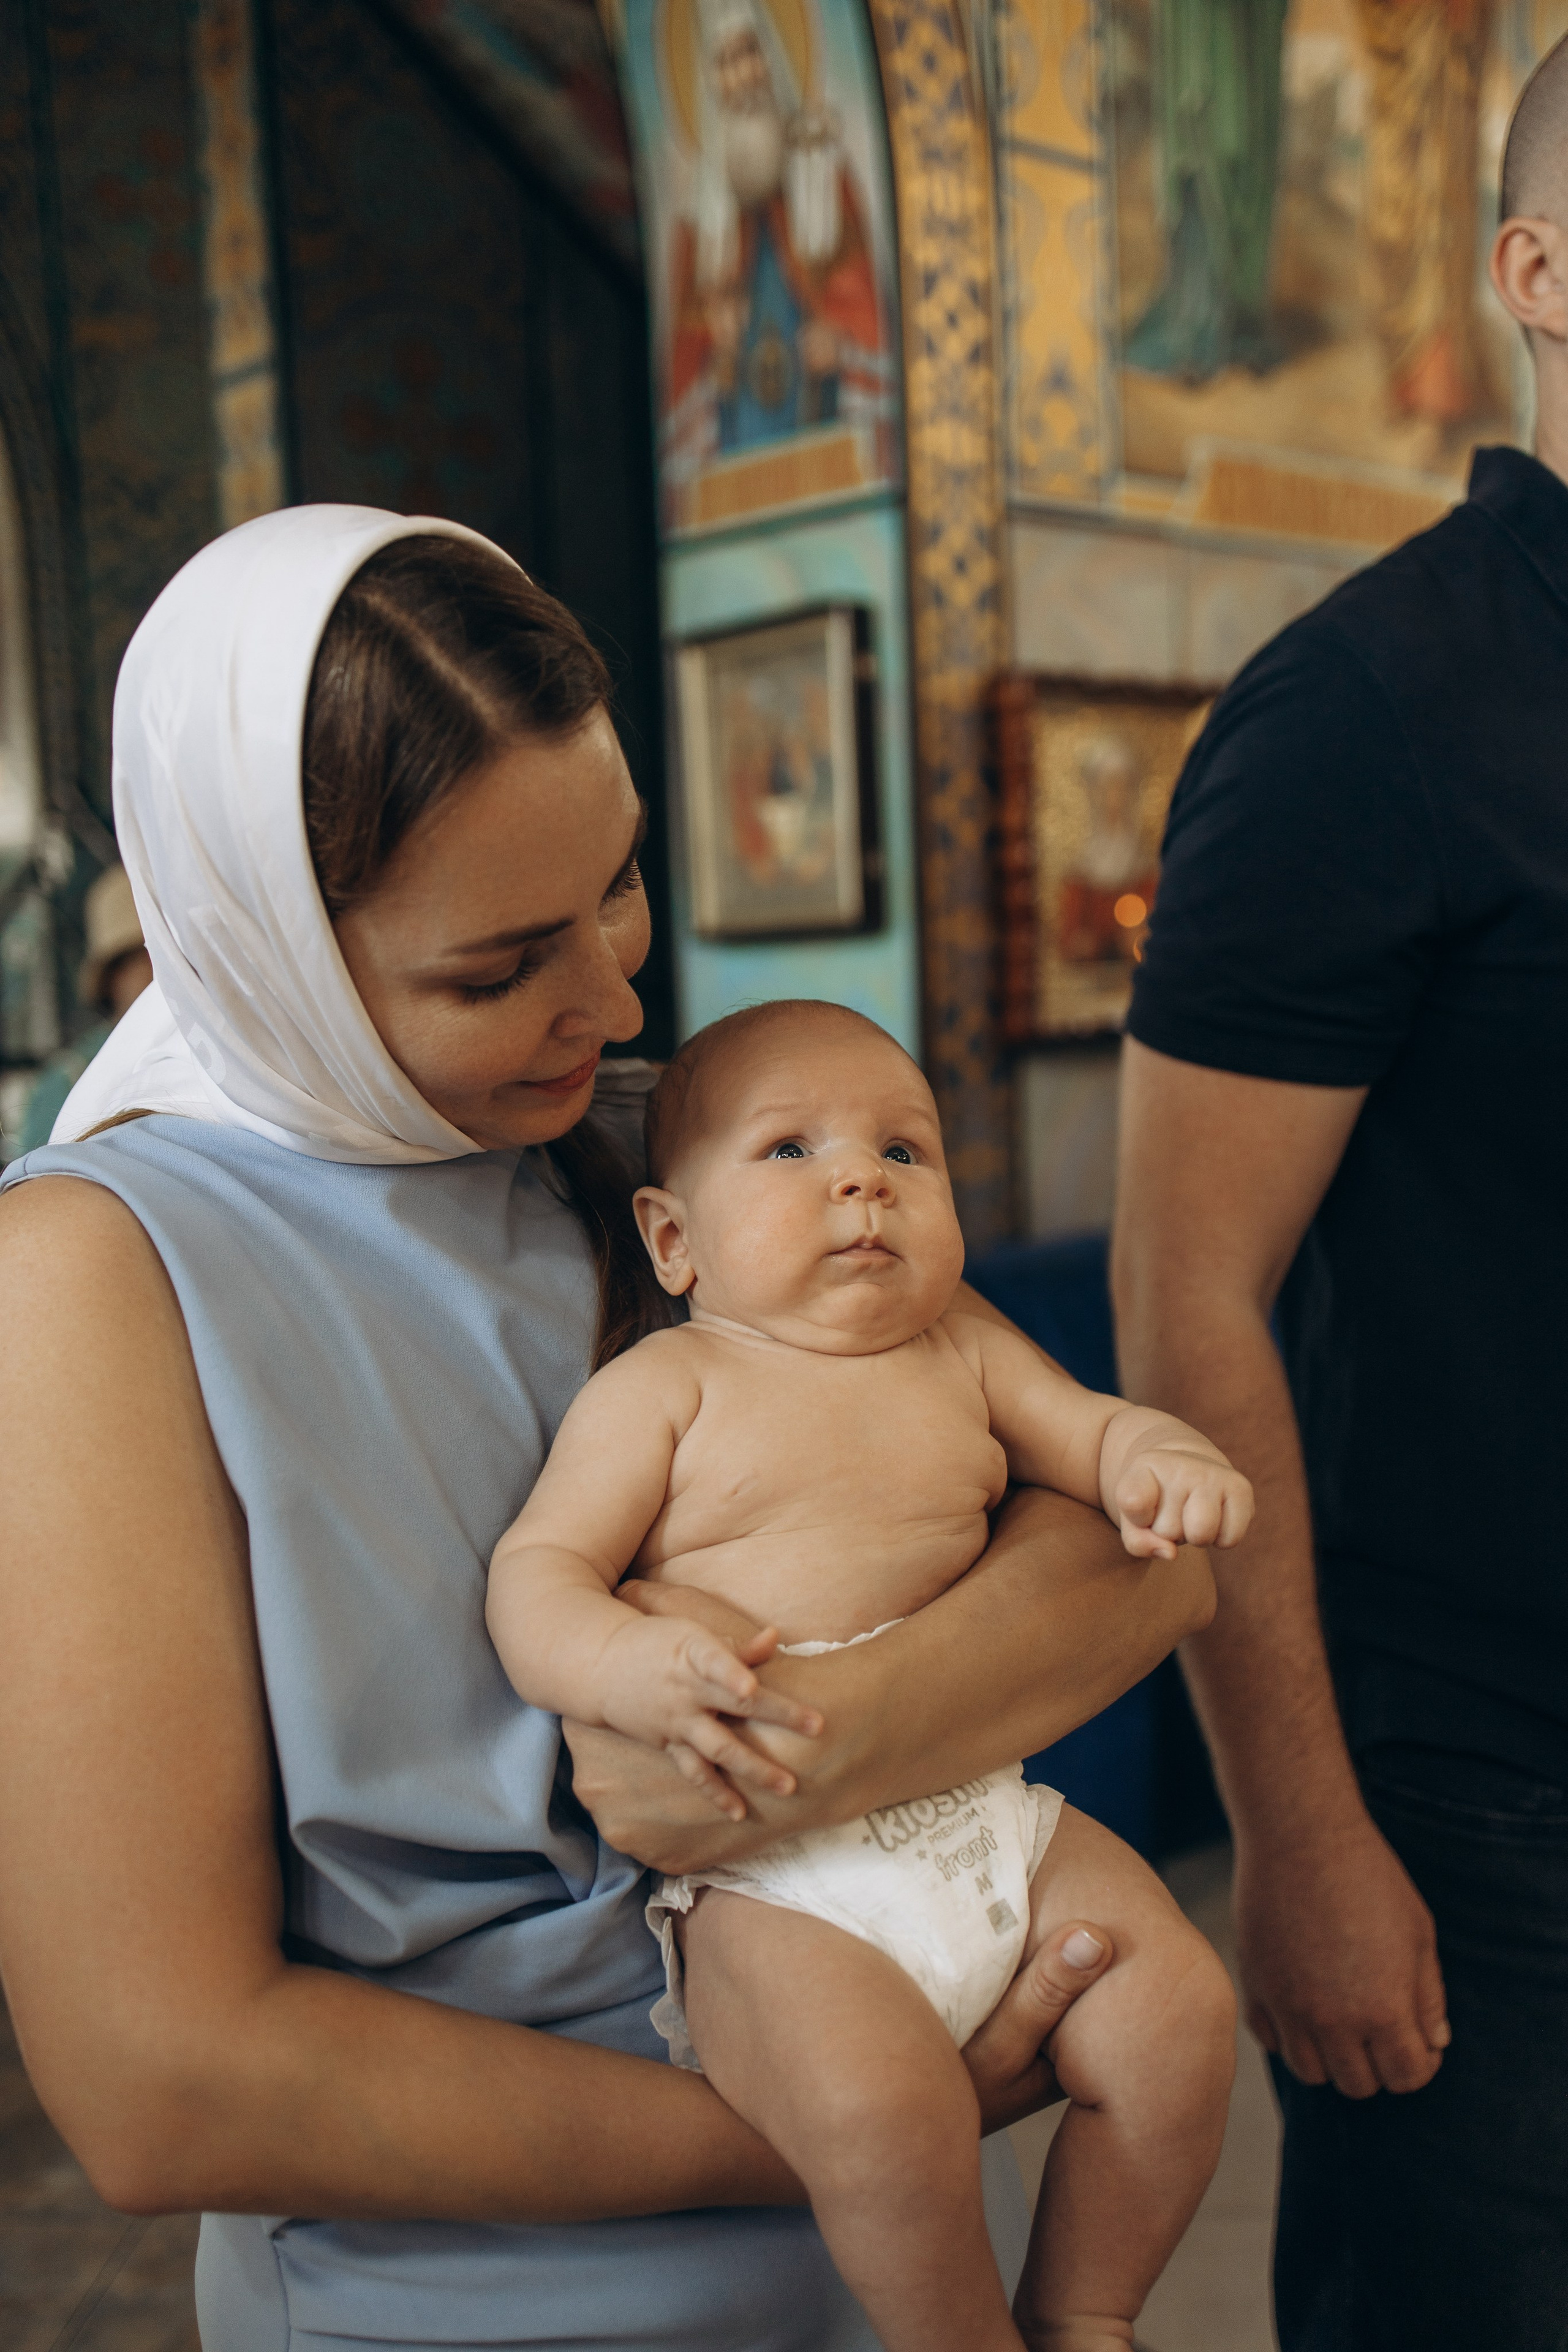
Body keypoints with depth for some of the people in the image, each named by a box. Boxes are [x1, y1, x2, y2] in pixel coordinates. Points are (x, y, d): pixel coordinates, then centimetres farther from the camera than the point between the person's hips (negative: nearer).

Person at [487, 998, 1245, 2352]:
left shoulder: (963, 1353, 13)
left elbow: (1092, 1428, 20)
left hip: (989, 1814, 5)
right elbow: (534, 1572, -5)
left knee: (1180, 2012, -8)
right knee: (885, 2114, -27)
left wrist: (1170, 1463, -5)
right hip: (774, 1872, -5)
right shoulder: (667, 1384, -1)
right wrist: (624, 1667, -27)